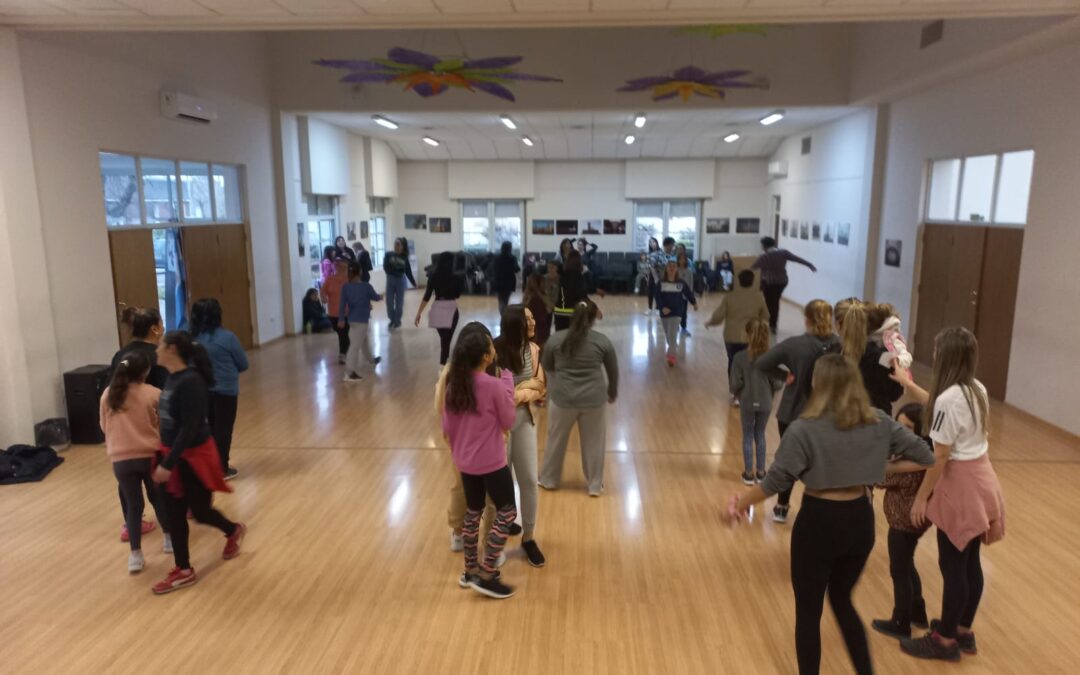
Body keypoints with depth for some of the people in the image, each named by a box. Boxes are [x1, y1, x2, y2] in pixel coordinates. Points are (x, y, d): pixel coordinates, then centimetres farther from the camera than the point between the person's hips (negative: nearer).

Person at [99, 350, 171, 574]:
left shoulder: (108, 395, 2)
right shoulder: (153, 394, -9)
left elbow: (104, 426, 14)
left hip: (121, 459, 2)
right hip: (150, 455, -2)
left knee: (133, 505, 8)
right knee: (158, 497, 18)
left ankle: (135, 555, 7)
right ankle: (169, 539, 31)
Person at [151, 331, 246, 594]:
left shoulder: (190, 382, -24)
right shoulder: (173, 378, 3)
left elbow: (189, 428, -25)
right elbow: (170, 422, 11)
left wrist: (168, 464, -24)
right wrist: (165, 458, 17)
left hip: (194, 456, -8)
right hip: (173, 454, 8)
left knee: (200, 511, 9)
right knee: (174, 514, 12)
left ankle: (234, 531, 38)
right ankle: (184, 570, 24)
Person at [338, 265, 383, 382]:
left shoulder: (345, 287, -1)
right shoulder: (366, 286, -11)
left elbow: (342, 303, -3)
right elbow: (375, 297, 4)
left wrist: (341, 319, 2)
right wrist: (380, 297, 27)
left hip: (352, 319, 6)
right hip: (361, 319, -6)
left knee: (364, 341, 26)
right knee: (355, 346, -7)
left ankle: (372, 360, 47)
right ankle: (350, 373, -9)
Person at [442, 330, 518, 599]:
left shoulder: (453, 385, -2)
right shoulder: (494, 385, -20)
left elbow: (446, 427, 5)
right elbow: (509, 422, -7)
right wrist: (507, 381, -6)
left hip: (465, 462, 7)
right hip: (492, 462, -7)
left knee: (473, 512, 20)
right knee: (506, 512, 6)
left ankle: (470, 570, 30)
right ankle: (486, 575, 7)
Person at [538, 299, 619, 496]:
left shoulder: (556, 339, -4)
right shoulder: (603, 341, -5)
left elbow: (545, 366, 11)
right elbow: (613, 371, 7)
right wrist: (612, 393, 24)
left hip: (562, 398, 0)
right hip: (593, 400, 0)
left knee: (556, 440, 17)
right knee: (593, 442, 15)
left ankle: (549, 480, 33)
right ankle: (595, 485, 26)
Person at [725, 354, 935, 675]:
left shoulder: (805, 429, -19)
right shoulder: (878, 423, -4)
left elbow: (775, 482, -16)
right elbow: (924, 457, 4)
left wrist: (741, 501, -1)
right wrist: (884, 467, 9)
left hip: (819, 524, -5)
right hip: (861, 521, 5)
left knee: (808, 611, 14)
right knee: (842, 601, 27)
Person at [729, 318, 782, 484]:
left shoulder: (740, 357, -16)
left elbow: (736, 384, -14)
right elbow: (777, 384, -8)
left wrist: (736, 394, 7)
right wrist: (783, 380, 15)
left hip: (747, 403, -2)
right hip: (765, 404, 2)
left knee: (748, 437, 14)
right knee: (760, 435, 19)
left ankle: (749, 474, 21)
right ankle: (760, 472, 26)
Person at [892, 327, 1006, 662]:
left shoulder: (949, 398, -24)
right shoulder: (976, 389, 3)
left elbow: (940, 457, -20)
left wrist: (921, 497, -11)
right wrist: (908, 384, 29)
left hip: (959, 485, -9)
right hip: (980, 479, 9)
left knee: (953, 566, 5)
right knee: (970, 562, 18)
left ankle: (945, 641, 19)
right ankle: (963, 632, 33)